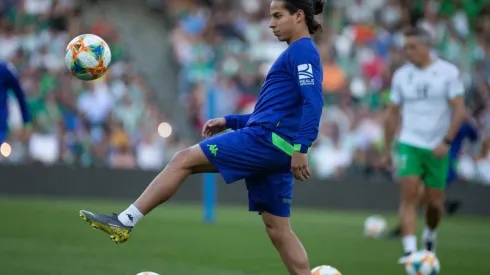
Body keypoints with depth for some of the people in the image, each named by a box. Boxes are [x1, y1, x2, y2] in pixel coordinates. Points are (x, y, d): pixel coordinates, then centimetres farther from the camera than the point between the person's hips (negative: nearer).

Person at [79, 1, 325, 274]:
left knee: (184, 160, -7)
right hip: (274, 147, 10)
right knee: (278, 228, 9)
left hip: (267, 139, -10)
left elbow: (313, 102, -19)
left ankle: (125, 222, -6)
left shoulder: (303, 50, -6)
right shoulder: (298, 54, 24)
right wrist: (229, 121, 23)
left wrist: (301, 149, -27)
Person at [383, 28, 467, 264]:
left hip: (437, 148, -1)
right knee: (409, 194, -16)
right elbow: (392, 113, 12)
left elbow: (459, 111, -7)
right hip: (409, 144, 1)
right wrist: (387, 149, 11)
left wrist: (446, 141, -17)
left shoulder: (448, 72, -5)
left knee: (435, 203, 5)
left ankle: (430, 235, 36)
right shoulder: (401, 75, 4)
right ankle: (409, 250, -20)